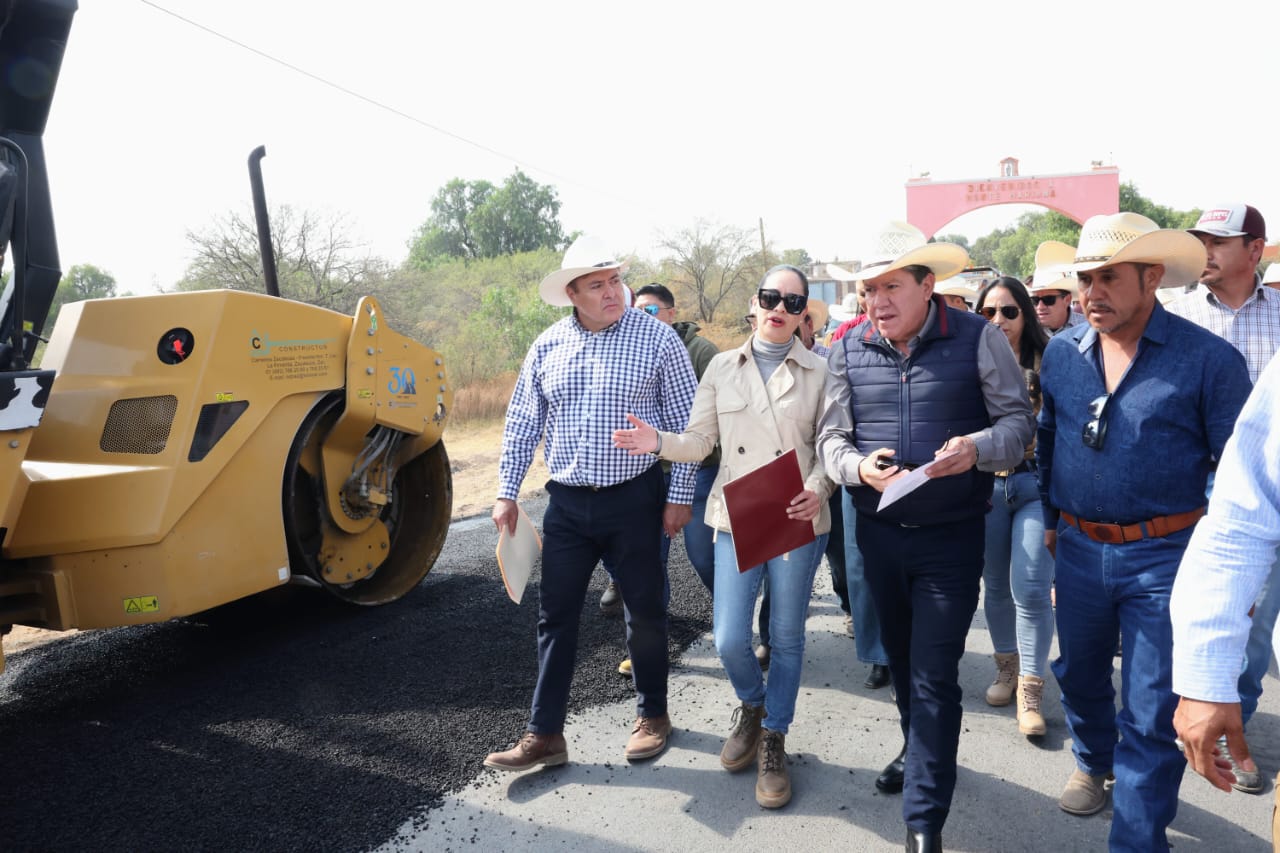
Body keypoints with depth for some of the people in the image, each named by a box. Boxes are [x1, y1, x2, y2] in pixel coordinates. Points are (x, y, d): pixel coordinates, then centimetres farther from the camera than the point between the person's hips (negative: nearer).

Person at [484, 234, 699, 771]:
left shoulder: (656, 337, -7)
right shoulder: (548, 346, 3)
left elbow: (686, 421, -5)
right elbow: (522, 424, 9)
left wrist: (680, 495, -7)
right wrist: (507, 493, 6)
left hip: (635, 499, -3)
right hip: (567, 503, 3)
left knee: (644, 611, 10)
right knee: (555, 617, 7)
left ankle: (652, 715, 31)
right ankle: (544, 736, 18)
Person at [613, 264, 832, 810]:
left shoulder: (818, 372, 1)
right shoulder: (723, 367, 6)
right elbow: (700, 440, 5)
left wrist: (818, 489, -18)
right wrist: (659, 441, -14)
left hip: (797, 521, -1)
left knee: (787, 638, 8)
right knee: (729, 640, -1)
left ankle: (773, 740, 29)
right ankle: (752, 706, 32)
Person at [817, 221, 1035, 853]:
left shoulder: (978, 338, -8)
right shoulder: (850, 349, 1)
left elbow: (1018, 420, -4)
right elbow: (831, 438, 2)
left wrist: (978, 448, -26)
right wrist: (857, 466, -20)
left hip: (950, 536, -4)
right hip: (878, 532, 4)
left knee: (934, 675, -3)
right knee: (899, 654, 22)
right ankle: (919, 749, 48)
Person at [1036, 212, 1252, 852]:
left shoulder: (1208, 359, -11)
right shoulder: (1061, 353, 2)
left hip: (1165, 557, -4)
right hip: (1079, 551, 4)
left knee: (1152, 715, 2)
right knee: (1079, 674, 22)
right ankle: (1094, 763, 50)